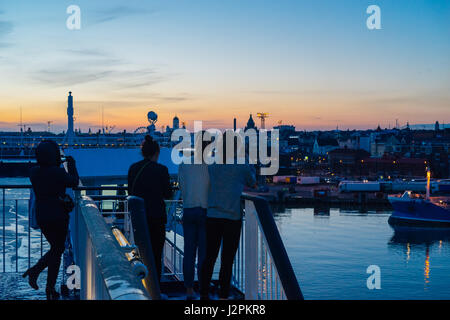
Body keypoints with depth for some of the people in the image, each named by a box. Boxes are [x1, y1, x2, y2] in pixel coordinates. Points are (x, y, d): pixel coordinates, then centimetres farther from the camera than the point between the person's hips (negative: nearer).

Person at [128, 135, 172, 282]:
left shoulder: (133, 168, 2)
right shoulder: (161, 169, -10)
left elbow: (130, 192, 8)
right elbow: (168, 194, -3)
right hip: (156, 217, -4)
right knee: (156, 255, 4)